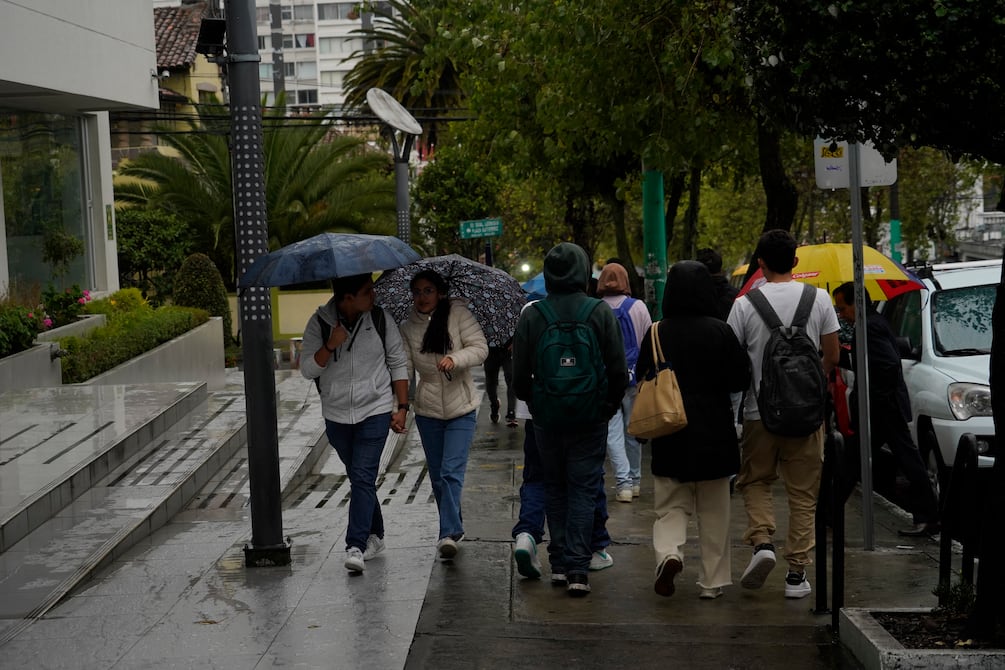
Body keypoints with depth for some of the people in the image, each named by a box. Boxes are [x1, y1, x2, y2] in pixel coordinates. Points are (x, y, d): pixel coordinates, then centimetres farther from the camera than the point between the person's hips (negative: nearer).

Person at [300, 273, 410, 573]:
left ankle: (356, 546, -16)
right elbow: (307, 369, -6)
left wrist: (402, 407, 0)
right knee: (359, 478, 13)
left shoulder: (380, 319, -4)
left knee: (363, 477, -13)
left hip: (375, 411, -2)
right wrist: (330, 346, -22)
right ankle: (374, 535, 28)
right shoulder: (319, 323, -5)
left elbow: (398, 364, 4)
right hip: (337, 414, 2)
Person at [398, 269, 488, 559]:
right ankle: (455, 528, 27)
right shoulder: (408, 328, 3)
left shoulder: (458, 313, -6)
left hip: (461, 409, -4)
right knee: (437, 477, 11)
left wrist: (455, 358, -28)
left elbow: (480, 347, -11)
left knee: (452, 472, -15)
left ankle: (448, 533, -16)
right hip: (428, 411, 4)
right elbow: (404, 369, 3)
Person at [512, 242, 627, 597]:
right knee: (583, 490, 3)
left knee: (554, 488, 14)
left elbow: (520, 375, -1)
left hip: (547, 418, 1)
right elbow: (619, 370, -5)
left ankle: (558, 563, 17)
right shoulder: (601, 312, -7)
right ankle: (577, 569, -3)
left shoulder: (531, 315, -4)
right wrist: (610, 405, 11)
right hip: (590, 417, -1)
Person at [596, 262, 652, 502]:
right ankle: (634, 480, 24)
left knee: (613, 432, 1)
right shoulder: (638, 307, -1)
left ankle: (623, 481, -9)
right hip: (634, 376, 2)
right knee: (633, 430, 14)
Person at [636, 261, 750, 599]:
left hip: (670, 434, 1)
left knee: (671, 505, 12)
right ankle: (712, 580, 17)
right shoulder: (720, 331, -11)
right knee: (714, 511, 12)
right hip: (714, 432, 0)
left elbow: (642, 379, 2)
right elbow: (741, 379, -6)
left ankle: (669, 553, -15)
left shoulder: (656, 333, -7)